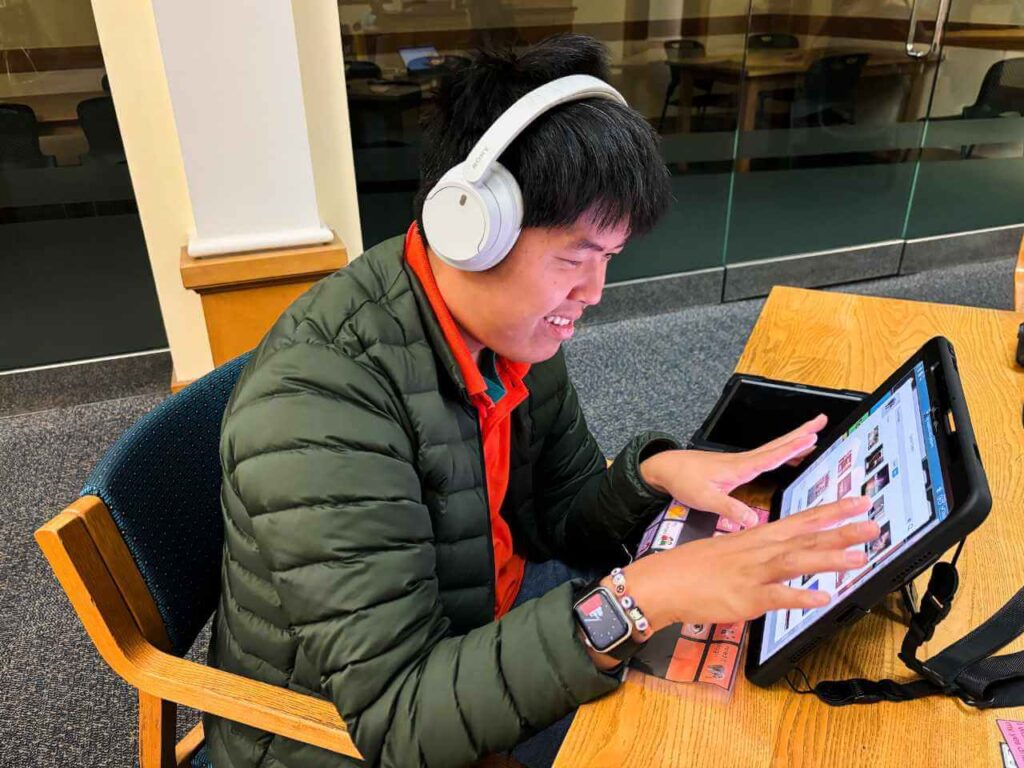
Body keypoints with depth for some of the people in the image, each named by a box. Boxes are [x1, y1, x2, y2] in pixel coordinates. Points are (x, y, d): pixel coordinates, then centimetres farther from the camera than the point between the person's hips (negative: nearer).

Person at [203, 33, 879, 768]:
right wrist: (636, 601, -43)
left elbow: (560, 521, 0)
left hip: (480, 622, 6)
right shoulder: (318, 407, -34)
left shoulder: (513, 322, -10)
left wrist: (655, 473, -21)